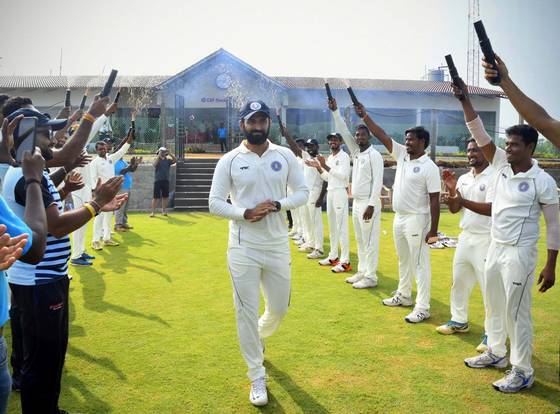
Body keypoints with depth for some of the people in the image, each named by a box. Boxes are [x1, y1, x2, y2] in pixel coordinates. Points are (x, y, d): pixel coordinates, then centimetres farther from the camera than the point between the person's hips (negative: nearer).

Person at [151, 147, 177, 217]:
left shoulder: (168, 160, 10)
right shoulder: (157, 159, 3)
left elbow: (175, 160, -6)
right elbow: (155, 164, -18)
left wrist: (169, 154, -14)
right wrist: (159, 155, -20)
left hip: (166, 180, 3)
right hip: (158, 180, -3)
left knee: (165, 196, 8)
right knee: (156, 197, -5)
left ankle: (164, 210, 19)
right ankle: (153, 212, -3)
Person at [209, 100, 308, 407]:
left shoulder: (285, 156, 3)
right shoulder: (229, 160, -3)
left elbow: (302, 192, 5)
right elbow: (215, 203, -3)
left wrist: (277, 205, -13)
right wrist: (245, 213, -19)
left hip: (278, 246, 3)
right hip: (243, 248, -2)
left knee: (279, 308, 14)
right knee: (247, 313, 2)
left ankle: (257, 338, 49)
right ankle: (257, 378, 18)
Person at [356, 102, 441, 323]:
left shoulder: (429, 167, -15)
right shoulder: (402, 155, 6)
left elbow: (434, 200, -15)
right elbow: (383, 136, 4)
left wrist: (433, 230, -17)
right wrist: (365, 117, -3)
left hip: (417, 220, -8)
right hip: (399, 218, 8)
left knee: (420, 264, -3)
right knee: (403, 260, 20)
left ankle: (422, 308, 2)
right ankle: (403, 295, 35)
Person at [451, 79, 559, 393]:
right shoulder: (501, 164, 1)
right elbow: (479, 133, -4)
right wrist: (465, 100, -15)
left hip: (519, 253, -7)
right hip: (495, 248, 7)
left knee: (517, 312, -1)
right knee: (494, 305, 18)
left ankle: (523, 372, 11)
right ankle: (496, 353, 35)